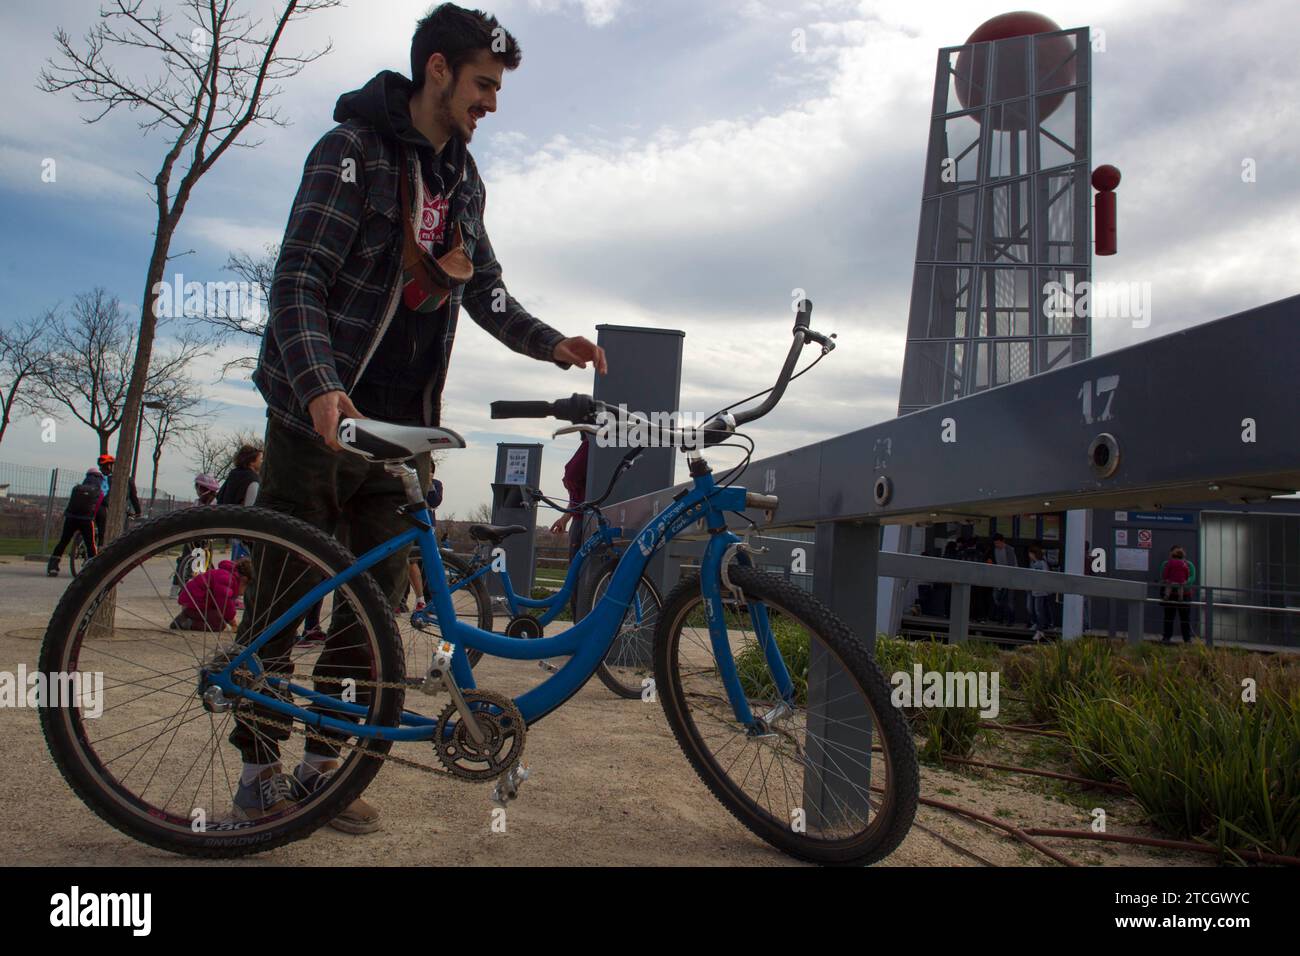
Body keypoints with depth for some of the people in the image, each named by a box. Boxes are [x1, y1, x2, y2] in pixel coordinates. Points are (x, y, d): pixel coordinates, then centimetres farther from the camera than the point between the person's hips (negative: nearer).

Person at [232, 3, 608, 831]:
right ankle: (260, 763, 17)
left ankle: (323, 759, 18)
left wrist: (550, 344, -1)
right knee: (285, 592, 1)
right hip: (319, 414, -6)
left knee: (377, 596, 5)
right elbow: (298, 280, -15)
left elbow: (486, 289, 16)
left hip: (402, 423, 6)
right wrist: (320, 385, -31)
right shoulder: (354, 150, -7)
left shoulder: (464, 182, 13)